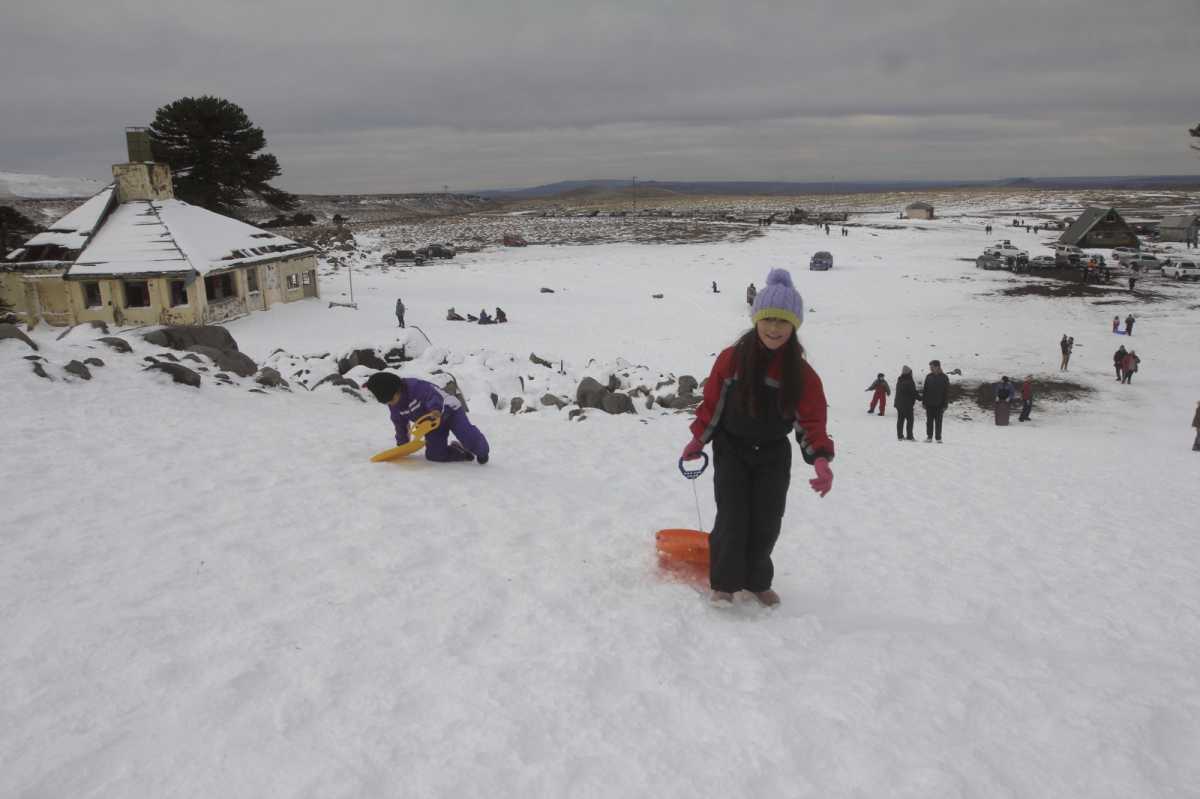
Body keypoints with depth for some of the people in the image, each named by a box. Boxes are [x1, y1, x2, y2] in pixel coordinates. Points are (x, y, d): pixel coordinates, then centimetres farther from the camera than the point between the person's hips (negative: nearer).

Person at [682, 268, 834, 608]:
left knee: (767, 523, 6)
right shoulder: (732, 359, -16)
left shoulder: (802, 374, -13)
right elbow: (712, 402, -4)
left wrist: (821, 460, -30)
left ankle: (757, 582, 28)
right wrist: (697, 440, 0)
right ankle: (723, 583, 10)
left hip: (774, 455, 2)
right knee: (732, 519, -8)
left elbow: (812, 421, -14)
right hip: (731, 451, -2)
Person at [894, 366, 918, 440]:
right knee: (909, 419, 0)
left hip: (899, 403, 7)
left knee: (900, 420, 10)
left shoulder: (899, 381, 8)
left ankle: (900, 436, 11)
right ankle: (909, 436, -3)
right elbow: (914, 393, -12)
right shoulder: (910, 382, -14)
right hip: (907, 404, -7)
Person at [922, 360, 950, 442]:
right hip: (929, 404, 2)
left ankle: (938, 438, 9)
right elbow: (924, 390, 9)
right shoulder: (928, 377, 6)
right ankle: (929, 437, 11)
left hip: (939, 404, -2)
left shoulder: (944, 378, -1)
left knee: (938, 422, 3)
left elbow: (947, 392, -1)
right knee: (929, 421, 5)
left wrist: (945, 404, -6)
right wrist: (923, 402, 2)